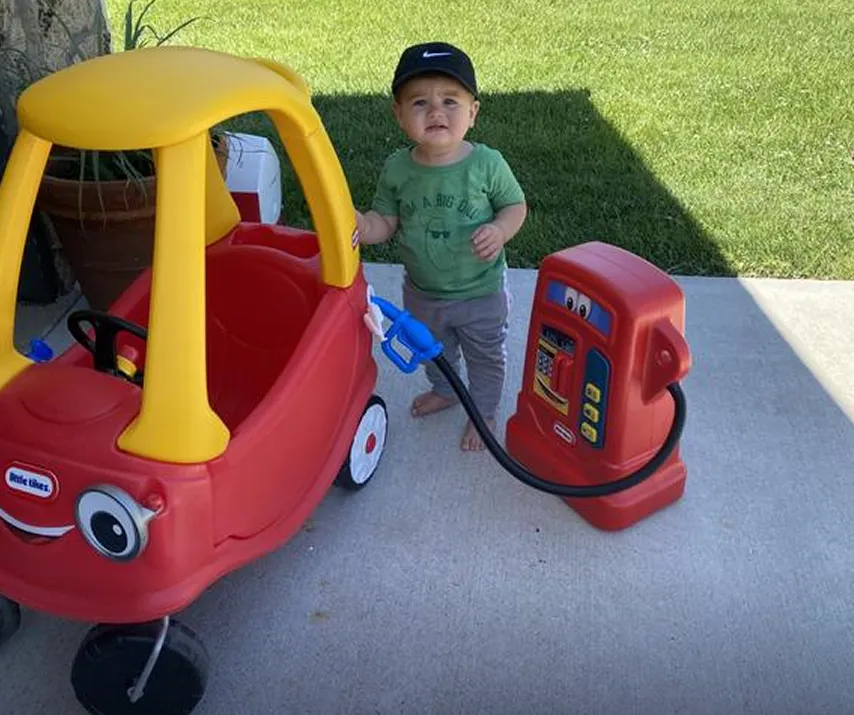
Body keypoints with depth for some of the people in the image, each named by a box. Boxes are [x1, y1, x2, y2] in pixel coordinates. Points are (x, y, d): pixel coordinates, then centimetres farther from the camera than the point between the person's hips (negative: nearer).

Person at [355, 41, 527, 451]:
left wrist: (499, 229, -28)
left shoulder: (486, 164, -21)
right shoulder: (397, 169, -14)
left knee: (485, 357, 20)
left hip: (481, 292, -3)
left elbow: (516, 205, -8)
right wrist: (363, 226, -29)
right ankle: (444, 391, 59)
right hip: (422, 293, 3)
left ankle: (484, 411, 47)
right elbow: (386, 220, -6)